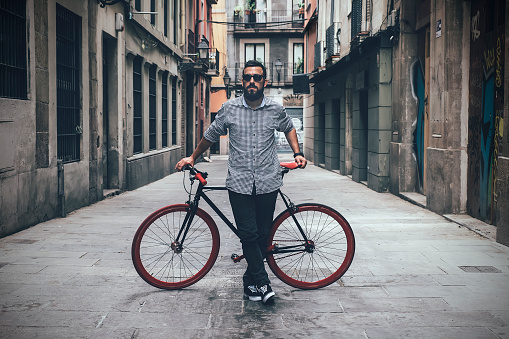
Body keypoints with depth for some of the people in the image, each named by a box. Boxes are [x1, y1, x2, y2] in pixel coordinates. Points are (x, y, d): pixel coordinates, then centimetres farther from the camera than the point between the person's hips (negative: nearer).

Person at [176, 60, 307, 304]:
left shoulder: (276, 110, 2)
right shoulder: (229, 109, 0)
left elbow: (289, 128, 24)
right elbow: (211, 135, 15)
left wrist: (297, 153, 12)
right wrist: (192, 158, 21)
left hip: (268, 183, 1)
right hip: (239, 183, -1)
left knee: (262, 235, 5)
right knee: (248, 235, -8)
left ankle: (250, 281, 21)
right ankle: (263, 283, 0)